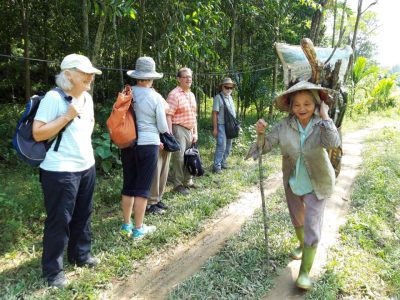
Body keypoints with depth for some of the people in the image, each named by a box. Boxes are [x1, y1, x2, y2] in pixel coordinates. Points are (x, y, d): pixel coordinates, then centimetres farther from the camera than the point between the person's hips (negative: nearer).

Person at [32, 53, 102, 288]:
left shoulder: (87, 97, 9)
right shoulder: (54, 97, -16)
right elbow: (37, 133, -18)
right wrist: (67, 116, -23)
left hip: (87, 166, 8)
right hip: (60, 170, -8)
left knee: (83, 214, 19)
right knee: (59, 219, 4)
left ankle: (80, 254, 39)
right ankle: (53, 270, 22)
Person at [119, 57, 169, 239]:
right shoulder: (156, 98, -10)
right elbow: (162, 127, -6)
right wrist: (166, 133, 16)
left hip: (127, 144, 4)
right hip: (148, 145, -4)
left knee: (128, 185, 14)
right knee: (142, 188, 5)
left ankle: (126, 226, 25)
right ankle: (138, 229, 14)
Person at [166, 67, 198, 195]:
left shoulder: (191, 95, 15)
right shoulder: (174, 94, -11)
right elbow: (168, 116, -16)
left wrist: (195, 132, 17)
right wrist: (170, 135, -21)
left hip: (190, 130, 8)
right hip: (178, 129, -8)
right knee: (179, 158, -4)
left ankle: (188, 182, 28)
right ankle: (178, 185, 8)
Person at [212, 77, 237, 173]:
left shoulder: (230, 97, 14)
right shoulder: (218, 97, -8)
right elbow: (214, 113, -11)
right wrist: (215, 128, -15)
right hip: (222, 125, -8)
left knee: (228, 146, 12)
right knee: (221, 146, -10)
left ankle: (223, 162, 25)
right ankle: (217, 165, -2)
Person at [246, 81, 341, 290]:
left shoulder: (321, 124, -20)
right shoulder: (285, 126, -15)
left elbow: (333, 143, -38)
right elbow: (266, 145, -15)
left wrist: (325, 116, -32)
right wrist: (261, 133, -35)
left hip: (316, 185, -3)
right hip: (292, 183, 3)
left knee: (312, 228, -2)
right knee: (297, 219, 25)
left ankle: (305, 272, 14)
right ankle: (302, 245, 55)